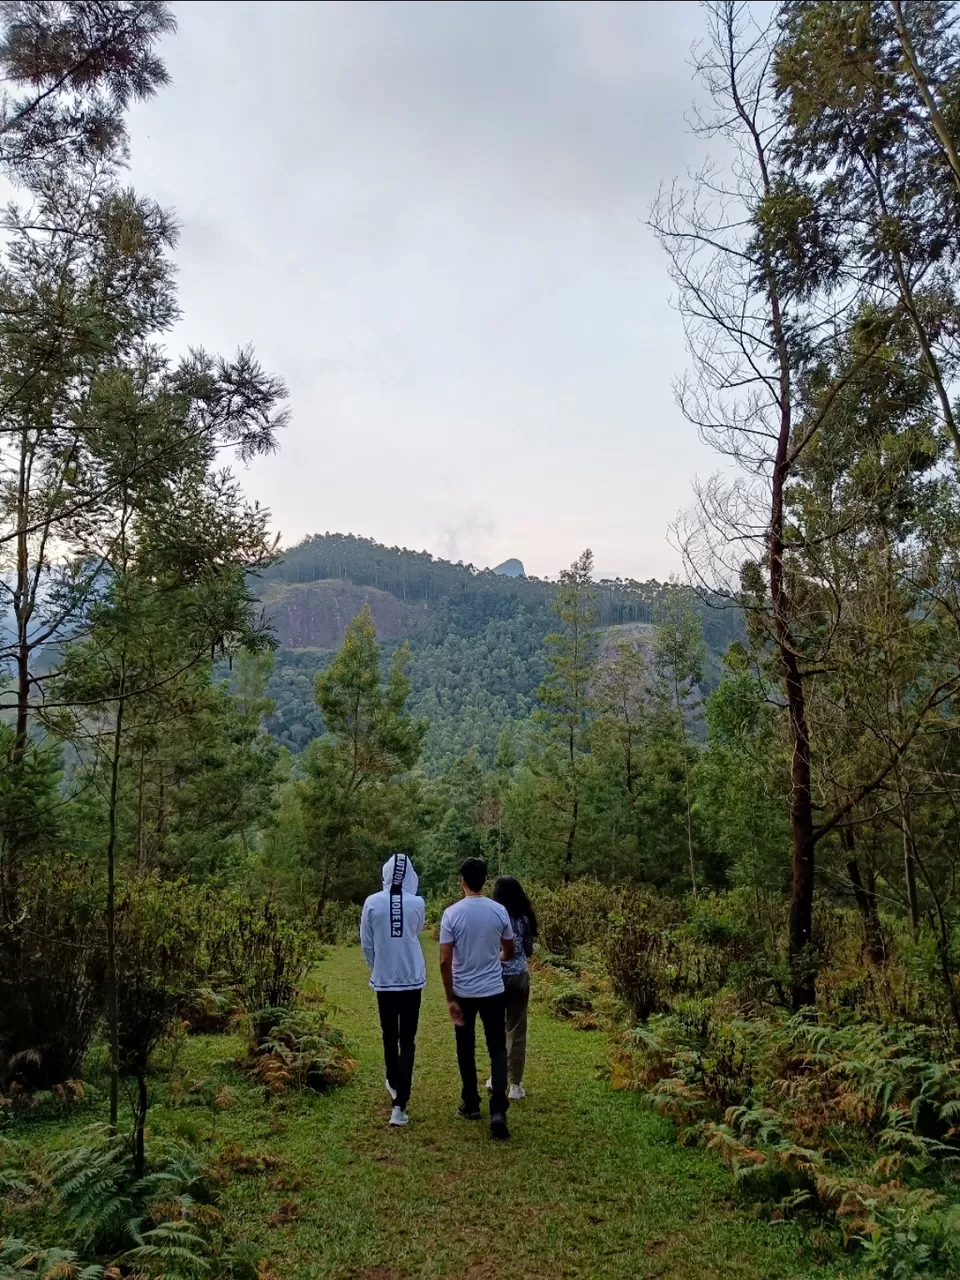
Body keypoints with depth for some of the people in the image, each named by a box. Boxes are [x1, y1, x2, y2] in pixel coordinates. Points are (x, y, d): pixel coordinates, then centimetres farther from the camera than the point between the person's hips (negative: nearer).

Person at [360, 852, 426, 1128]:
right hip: (412, 980, -1)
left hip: (384, 980, 1)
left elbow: (366, 944, 0)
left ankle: (393, 1084, 40)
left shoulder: (372, 903, -9)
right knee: (407, 1040, 4)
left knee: (389, 1037, 20)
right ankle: (399, 1105, -1)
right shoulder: (417, 903, -10)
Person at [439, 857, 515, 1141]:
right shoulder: (499, 911, -7)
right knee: (498, 1050, 6)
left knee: (466, 1050, 16)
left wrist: (450, 999, -6)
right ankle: (498, 1110, -6)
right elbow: (509, 951, 8)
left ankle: (471, 1104, 26)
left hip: (463, 993, -1)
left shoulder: (452, 913, -13)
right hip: (493, 991, 1)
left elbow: (445, 962, -14)